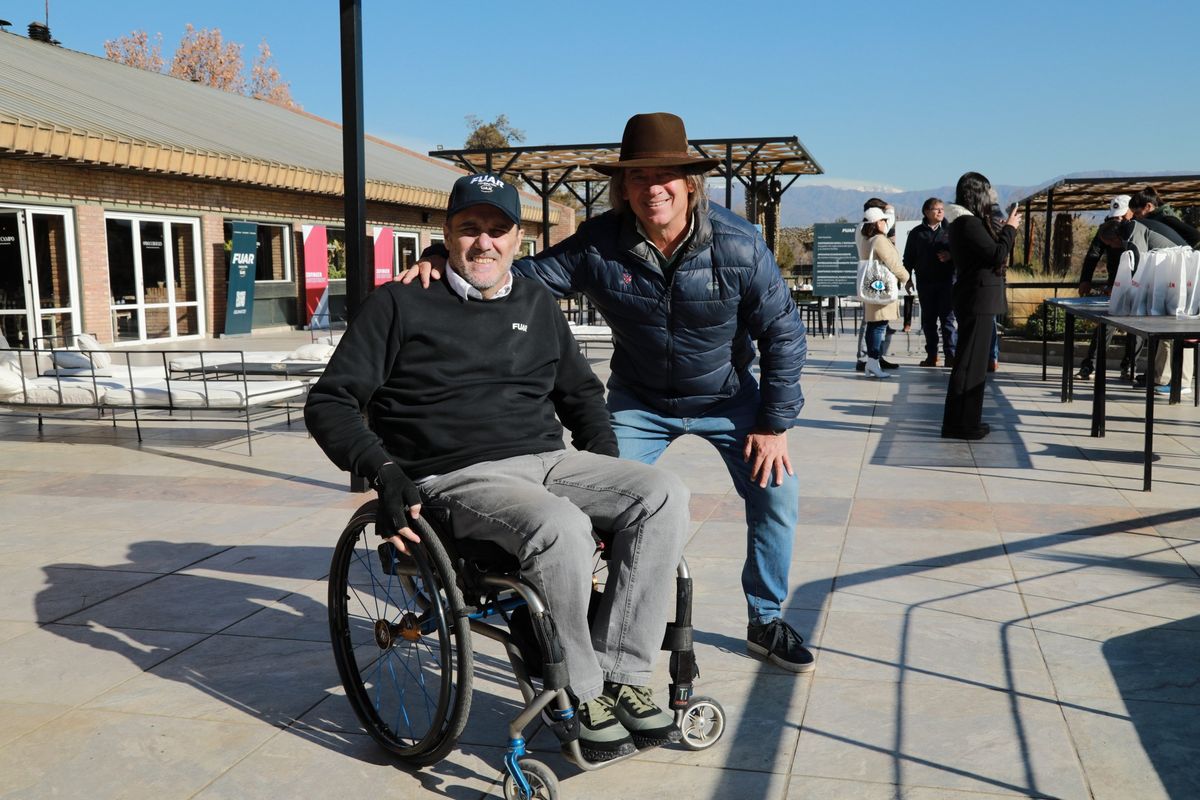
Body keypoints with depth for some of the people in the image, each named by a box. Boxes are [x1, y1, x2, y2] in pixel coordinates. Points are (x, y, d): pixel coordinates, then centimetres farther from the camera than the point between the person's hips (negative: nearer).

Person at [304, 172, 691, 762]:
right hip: (457, 478, -5)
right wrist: (383, 470, -16)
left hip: (549, 461, 6)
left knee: (662, 495, -20)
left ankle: (621, 674, -15)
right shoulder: (400, 305, 5)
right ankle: (582, 693, -13)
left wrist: (608, 468, 13)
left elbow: (581, 394, 30)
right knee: (561, 528, -36)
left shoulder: (538, 307, 20)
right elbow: (330, 404, 2)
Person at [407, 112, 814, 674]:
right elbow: (523, 279, -17)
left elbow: (783, 333, -13)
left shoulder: (737, 244, -21)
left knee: (776, 493, -6)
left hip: (727, 398, 0)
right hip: (639, 401, 0)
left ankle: (766, 622, 16)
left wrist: (774, 423, -13)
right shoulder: (599, 244, -21)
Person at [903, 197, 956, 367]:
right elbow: (909, 258, 8)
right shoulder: (917, 233, 7)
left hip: (947, 281, -1)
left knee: (948, 318, -5)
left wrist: (951, 256, -12)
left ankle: (951, 355, -4)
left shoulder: (949, 231, 6)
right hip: (925, 282, 1)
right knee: (928, 320, 6)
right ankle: (931, 355, 13)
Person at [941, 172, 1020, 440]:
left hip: (976, 299, 11)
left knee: (975, 361, 16)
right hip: (979, 300, -11)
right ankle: (959, 424, -2)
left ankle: (966, 420, 23)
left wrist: (1004, 229, 11)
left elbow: (990, 250, 18)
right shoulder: (969, 223, -17)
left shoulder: (966, 222, 15)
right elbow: (997, 256, -18)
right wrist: (1010, 228, -6)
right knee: (969, 362, -6)